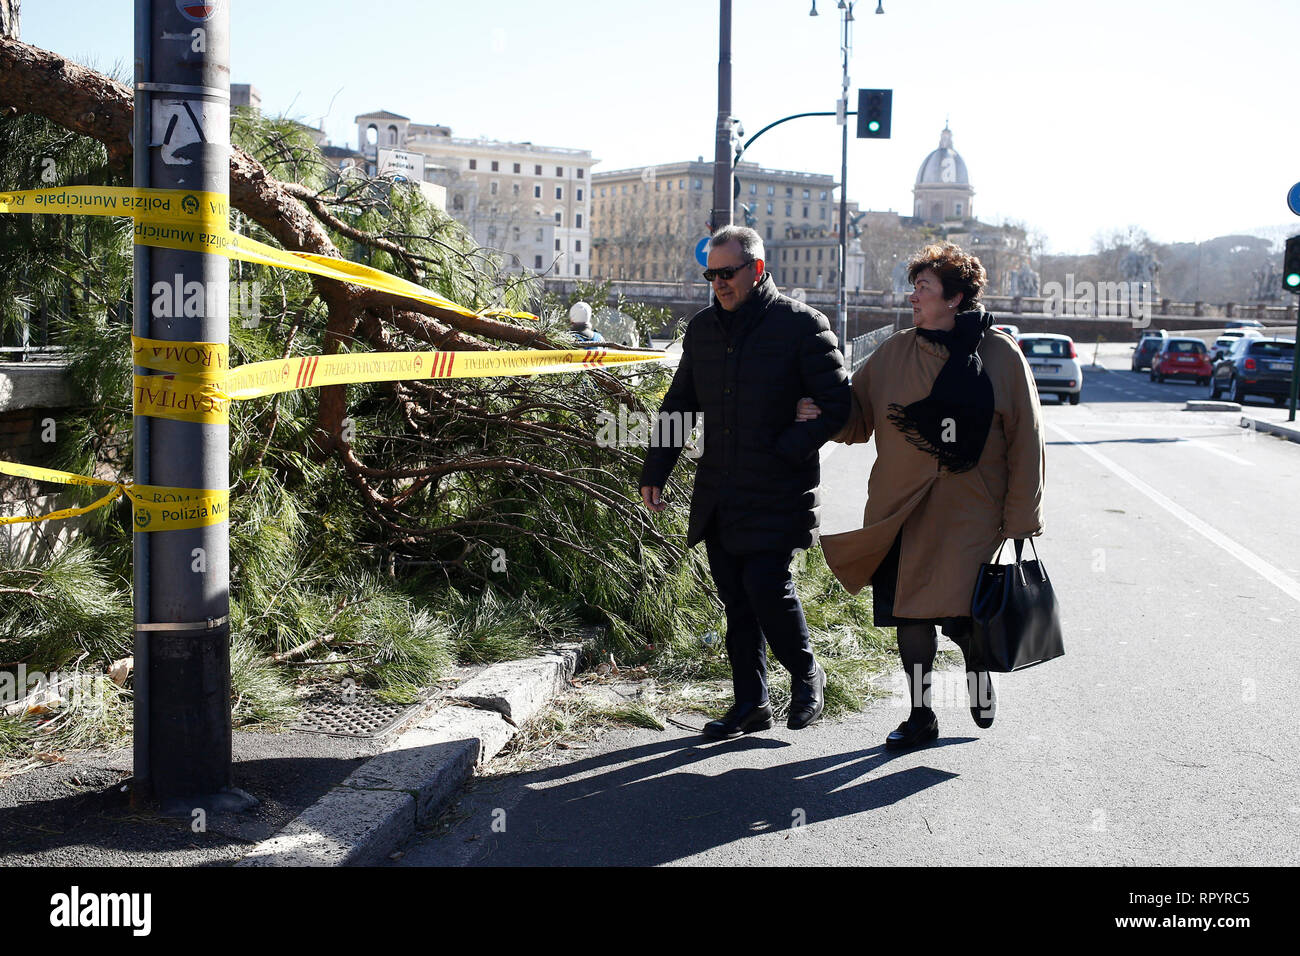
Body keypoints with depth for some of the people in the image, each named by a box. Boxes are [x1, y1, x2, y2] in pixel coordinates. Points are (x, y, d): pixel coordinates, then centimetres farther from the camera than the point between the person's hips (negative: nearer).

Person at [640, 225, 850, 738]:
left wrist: (785, 450, -14)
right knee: (736, 600, 9)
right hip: (719, 495, 6)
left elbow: (837, 404, -7)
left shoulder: (801, 325, -6)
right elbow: (679, 406, 18)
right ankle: (751, 704, 20)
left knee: (766, 585, -12)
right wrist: (655, 472, 11)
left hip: (777, 495, -6)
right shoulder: (703, 328, 11)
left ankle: (806, 674, 15)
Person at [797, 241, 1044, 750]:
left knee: (959, 614, -9)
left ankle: (980, 672, 26)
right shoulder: (894, 352, 7)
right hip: (903, 509, 3)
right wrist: (819, 416, -8)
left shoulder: (1001, 355, -2)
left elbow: (1025, 443, 0)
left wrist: (1019, 518, -2)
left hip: (970, 513, -3)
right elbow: (858, 419, 14)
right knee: (911, 615, 8)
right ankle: (920, 715, 25)